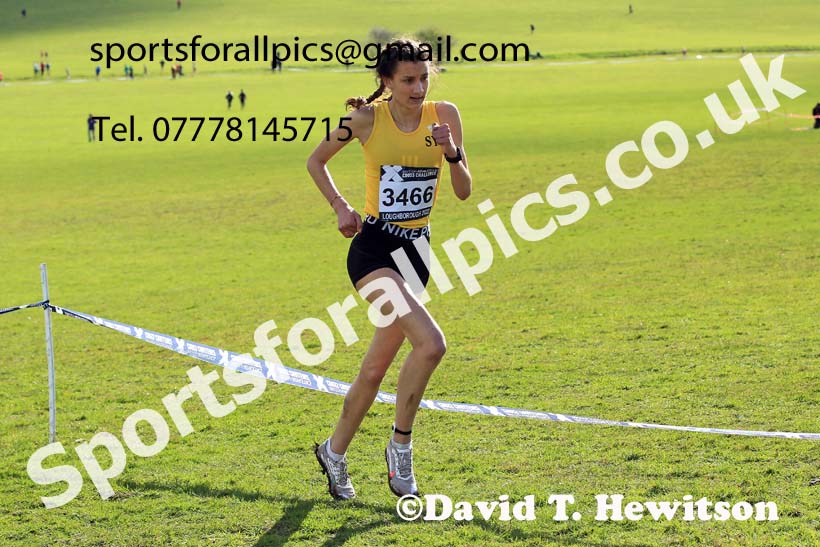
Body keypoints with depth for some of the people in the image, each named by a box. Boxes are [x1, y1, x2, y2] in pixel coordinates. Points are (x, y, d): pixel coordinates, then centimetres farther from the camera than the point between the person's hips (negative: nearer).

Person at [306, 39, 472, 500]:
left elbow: (465, 191, 1)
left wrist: (452, 153, -17)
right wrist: (340, 206, -4)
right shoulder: (368, 118, -7)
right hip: (374, 247, -4)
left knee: (377, 367, 10)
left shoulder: (444, 115, 0)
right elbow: (317, 160, 9)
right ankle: (401, 446, -7)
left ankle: (335, 452, 30)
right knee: (431, 343, -24)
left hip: (417, 247, 4)